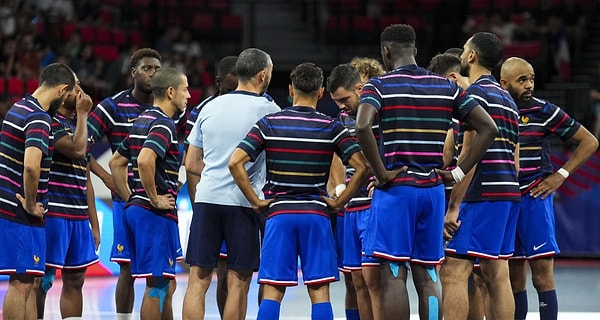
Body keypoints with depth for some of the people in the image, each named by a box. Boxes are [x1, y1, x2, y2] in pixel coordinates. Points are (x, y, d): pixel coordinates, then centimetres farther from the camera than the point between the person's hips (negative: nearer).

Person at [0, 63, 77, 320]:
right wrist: (31, 204, -20)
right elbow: (31, 166, -32)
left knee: (30, 283, 14)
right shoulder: (39, 119, -18)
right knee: (21, 283, -6)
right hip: (21, 214, -10)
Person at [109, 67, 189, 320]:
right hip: (157, 214, -10)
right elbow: (145, 160, -29)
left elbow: (116, 162, 23)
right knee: (157, 285, -6)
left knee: (165, 283, 16)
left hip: (135, 208, 10)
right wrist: (154, 198, -19)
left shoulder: (142, 120, 17)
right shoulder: (164, 124, -12)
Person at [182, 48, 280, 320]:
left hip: (206, 198, 4)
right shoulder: (267, 109, -3)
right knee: (238, 282, 2)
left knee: (198, 280, 4)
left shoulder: (210, 107, 11)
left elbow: (191, 164, 16)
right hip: (243, 202, -4)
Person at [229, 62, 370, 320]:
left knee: (272, 292, 1)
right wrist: (339, 202, 2)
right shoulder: (331, 128, 0)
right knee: (319, 293, 2)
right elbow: (362, 167, -8)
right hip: (316, 214, 0)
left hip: (279, 214, 0)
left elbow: (235, 163, -6)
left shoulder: (269, 124, 1)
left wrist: (256, 201, 0)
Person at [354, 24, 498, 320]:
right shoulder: (447, 87, 9)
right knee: (427, 278, 8)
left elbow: (362, 126, -23)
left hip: (396, 187, -4)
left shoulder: (379, 86, -4)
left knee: (393, 275, -3)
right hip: (432, 188, 4)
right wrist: (458, 173, 5)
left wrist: (381, 172, -14)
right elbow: (488, 128, 5)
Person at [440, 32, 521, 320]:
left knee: (453, 272, -13)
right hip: (509, 191, 9)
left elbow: (470, 154, -15)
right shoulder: (507, 99, 21)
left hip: (482, 193, -9)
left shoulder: (476, 93, -8)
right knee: (497, 276, 8)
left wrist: (453, 207, -16)